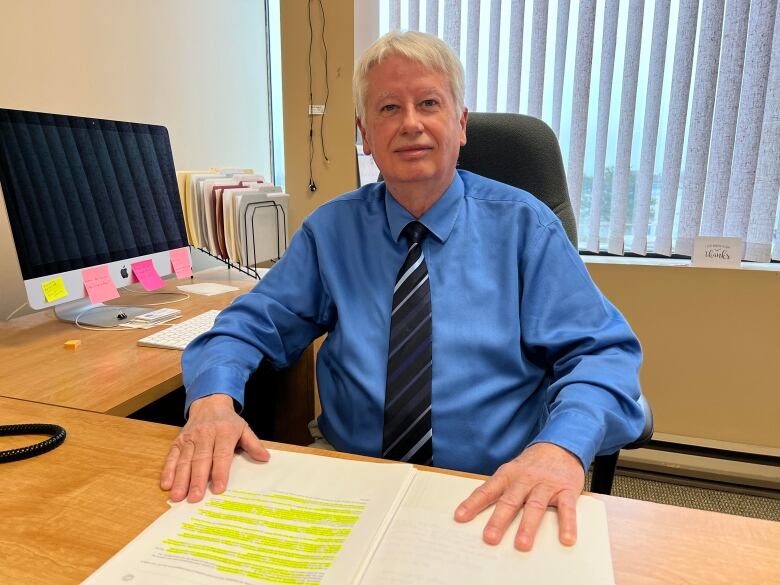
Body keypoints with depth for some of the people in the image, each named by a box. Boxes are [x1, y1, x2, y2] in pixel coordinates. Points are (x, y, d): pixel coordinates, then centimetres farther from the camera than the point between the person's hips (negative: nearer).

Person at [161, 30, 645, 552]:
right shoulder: (330, 230, 5)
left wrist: (562, 446, -26)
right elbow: (252, 324, 4)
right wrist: (213, 400, -18)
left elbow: (603, 352, -5)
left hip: (496, 499, 1)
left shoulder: (523, 226, 0)